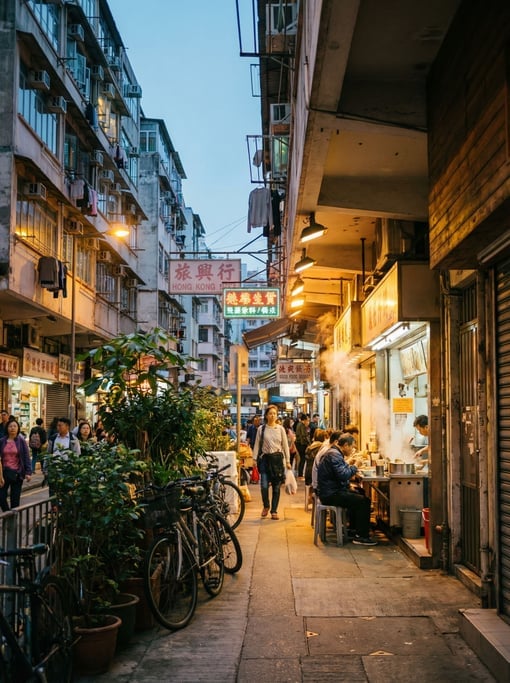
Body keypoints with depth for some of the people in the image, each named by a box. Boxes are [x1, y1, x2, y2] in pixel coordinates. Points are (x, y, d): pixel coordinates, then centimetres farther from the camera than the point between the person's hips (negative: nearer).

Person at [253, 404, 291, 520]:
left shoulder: (280, 429, 5)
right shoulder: (261, 429, 3)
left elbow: (285, 445, 8)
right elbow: (257, 445, 5)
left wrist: (288, 461, 5)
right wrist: (255, 459, -2)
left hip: (278, 458, 1)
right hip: (265, 458, -1)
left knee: (276, 487, 3)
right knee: (264, 486, -9)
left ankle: (274, 511, 15)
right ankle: (266, 506, 18)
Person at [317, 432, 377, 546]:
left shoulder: (334, 453, 17)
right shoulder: (334, 455, -18)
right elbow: (343, 475, -27)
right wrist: (355, 467, -12)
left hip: (331, 491, 12)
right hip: (331, 494, -12)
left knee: (358, 496, 23)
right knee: (364, 501, -16)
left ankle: (353, 529, 28)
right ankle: (361, 536, -11)